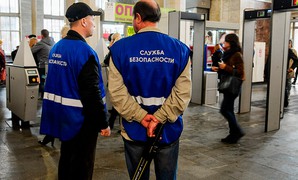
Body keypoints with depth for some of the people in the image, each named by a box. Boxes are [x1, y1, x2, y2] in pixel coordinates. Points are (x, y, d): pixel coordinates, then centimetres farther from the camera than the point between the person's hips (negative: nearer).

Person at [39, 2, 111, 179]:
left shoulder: (56, 48, 7)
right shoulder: (85, 51, -21)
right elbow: (92, 93, -23)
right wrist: (103, 122, -14)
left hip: (62, 116, 9)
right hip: (81, 119, -8)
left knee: (66, 159, 22)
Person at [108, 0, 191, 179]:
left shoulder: (120, 48, -7)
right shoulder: (180, 48, -5)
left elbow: (116, 91, -13)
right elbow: (183, 92, -13)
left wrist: (141, 117, -11)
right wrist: (160, 118, -14)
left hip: (134, 129, 0)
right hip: (169, 129, 1)